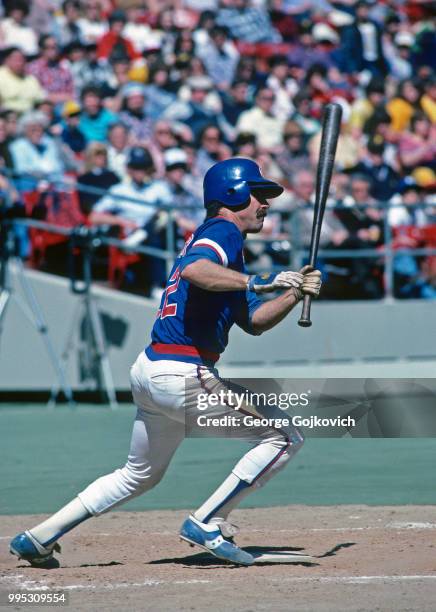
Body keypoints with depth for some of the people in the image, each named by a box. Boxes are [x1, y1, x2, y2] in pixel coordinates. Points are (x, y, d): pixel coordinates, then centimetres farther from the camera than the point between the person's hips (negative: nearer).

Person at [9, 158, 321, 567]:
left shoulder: (217, 239, 24)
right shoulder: (223, 231, -6)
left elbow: (254, 322, 24)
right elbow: (193, 270, -30)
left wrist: (296, 293, 10)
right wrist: (258, 283, -33)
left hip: (149, 371, 10)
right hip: (183, 374, -10)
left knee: (139, 476, 26)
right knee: (285, 437, -4)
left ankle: (36, 539, 24)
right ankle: (206, 525, -5)